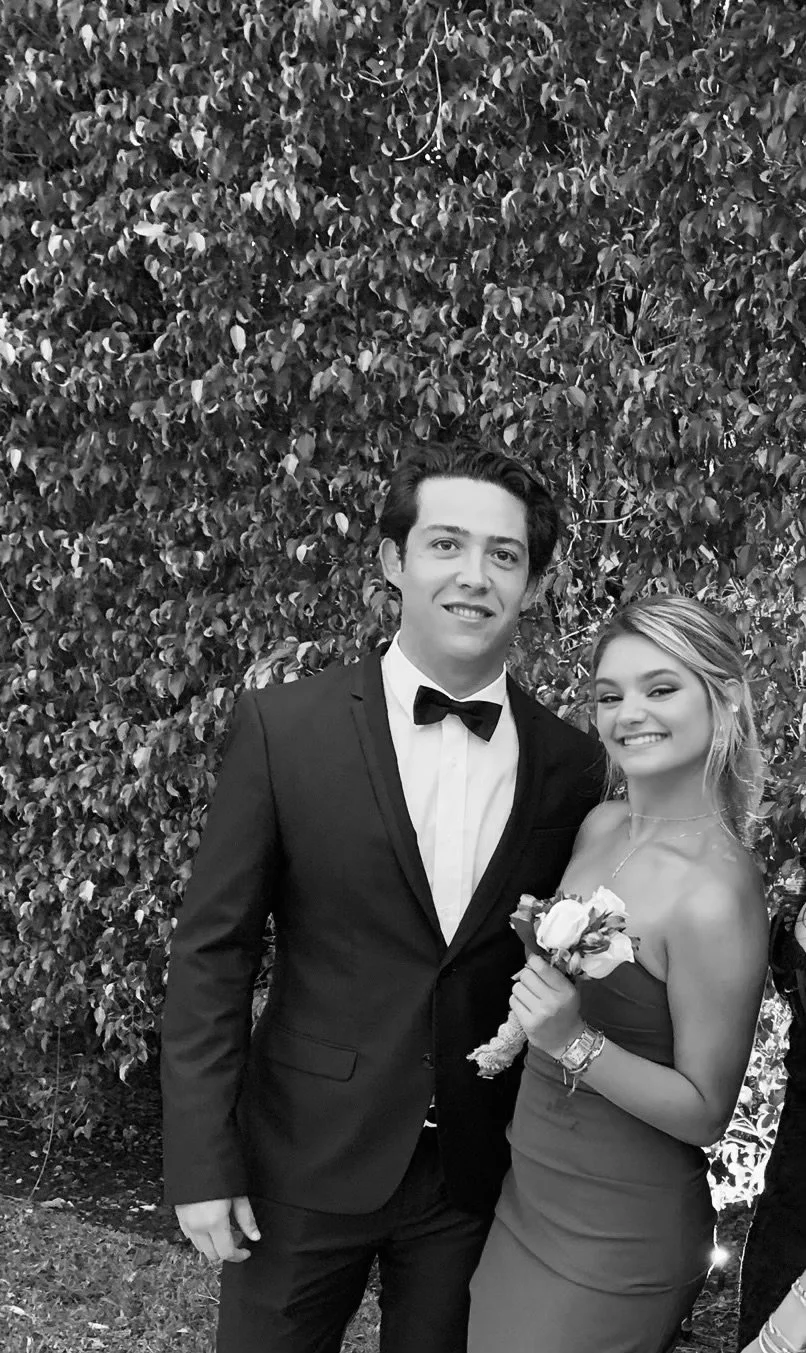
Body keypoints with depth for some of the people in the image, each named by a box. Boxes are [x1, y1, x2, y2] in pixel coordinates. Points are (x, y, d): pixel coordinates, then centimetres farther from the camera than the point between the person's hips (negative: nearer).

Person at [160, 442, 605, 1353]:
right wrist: (201, 1164, -9)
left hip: (480, 1175, 2)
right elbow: (211, 951, -9)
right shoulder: (283, 726, -12)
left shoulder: (575, 767, -5)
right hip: (305, 1163, -1)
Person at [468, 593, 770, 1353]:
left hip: (617, 1238, -7)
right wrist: (527, 1027, 1)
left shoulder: (715, 898, -25)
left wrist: (575, 1043, -28)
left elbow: (706, 1112, -17)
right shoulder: (601, 826, -2)